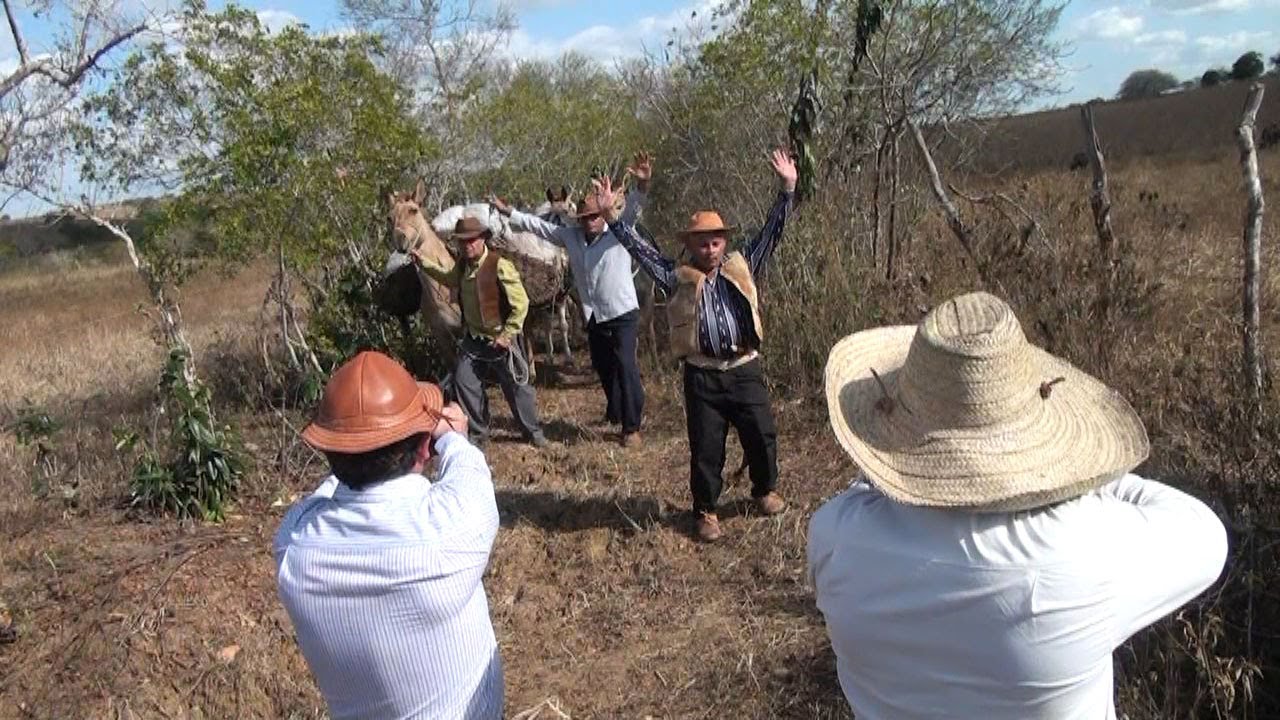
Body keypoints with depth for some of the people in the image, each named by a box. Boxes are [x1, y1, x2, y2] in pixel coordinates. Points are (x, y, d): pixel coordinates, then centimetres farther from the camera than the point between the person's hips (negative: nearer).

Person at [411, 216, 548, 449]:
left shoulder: (500, 266, -21)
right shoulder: (462, 266, 2)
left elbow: (521, 304, -20)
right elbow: (448, 278, 28)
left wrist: (506, 335, -19)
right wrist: (424, 262, 21)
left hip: (500, 340, -6)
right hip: (472, 340, 7)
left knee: (516, 387, 4)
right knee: (463, 382, 6)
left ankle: (533, 431, 22)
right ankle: (478, 432, 22)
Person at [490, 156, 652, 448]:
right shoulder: (571, 236, 7)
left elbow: (633, 208, -22)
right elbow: (537, 225, 12)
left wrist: (642, 185, -40)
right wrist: (508, 211, 10)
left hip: (623, 314, -6)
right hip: (593, 317, 6)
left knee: (626, 366, -9)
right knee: (603, 367, 17)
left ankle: (632, 427, -2)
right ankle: (615, 411, 40)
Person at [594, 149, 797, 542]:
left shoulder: (742, 266, 7)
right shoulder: (678, 277, 2)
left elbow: (771, 232, 4)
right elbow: (641, 250, -2)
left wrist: (786, 190, -3)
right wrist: (612, 215, -11)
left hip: (745, 369, 2)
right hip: (701, 375, -1)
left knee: (762, 435, 10)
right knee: (705, 447, 6)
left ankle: (766, 491, 36)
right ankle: (706, 510, 23)